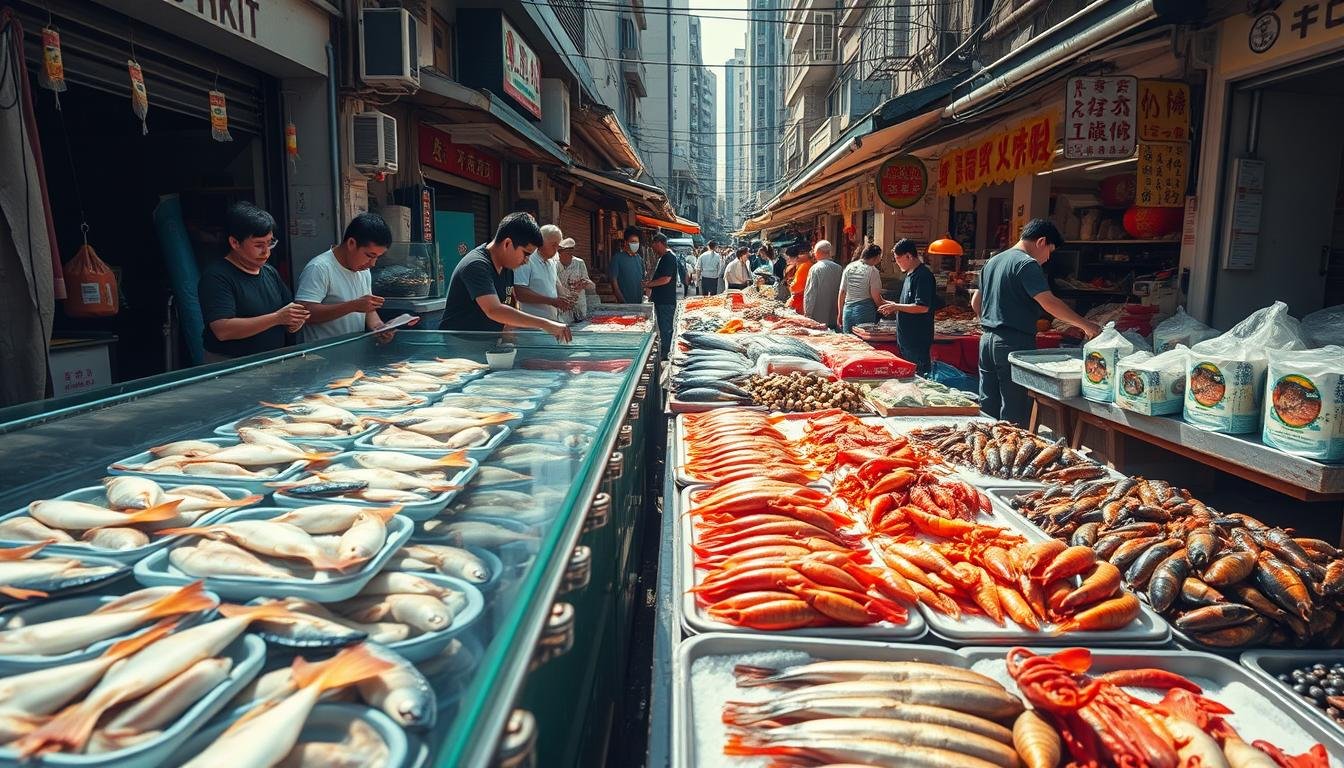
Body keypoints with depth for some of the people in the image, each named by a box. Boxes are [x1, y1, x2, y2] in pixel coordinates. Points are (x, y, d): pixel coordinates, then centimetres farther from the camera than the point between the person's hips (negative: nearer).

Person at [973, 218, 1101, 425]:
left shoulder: (993, 261, 17)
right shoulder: (1026, 263, -10)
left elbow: (975, 303, 24)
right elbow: (1049, 302, -19)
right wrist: (1084, 325, -15)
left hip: (987, 339, 8)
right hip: (1013, 343, -8)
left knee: (988, 408, 12)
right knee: (1013, 413, -2)